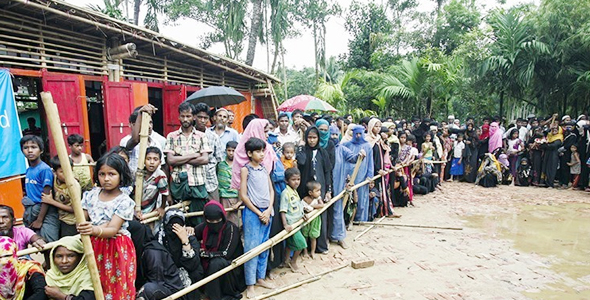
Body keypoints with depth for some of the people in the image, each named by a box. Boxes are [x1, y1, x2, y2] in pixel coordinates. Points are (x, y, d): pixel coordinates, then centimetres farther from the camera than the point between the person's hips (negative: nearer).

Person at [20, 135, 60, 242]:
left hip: (45, 213, -8)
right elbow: (28, 194, 14)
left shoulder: (45, 169, -12)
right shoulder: (28, 170, 8)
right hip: (31, 213, 8)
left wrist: (39, 220, -12)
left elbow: (46, 197, -14)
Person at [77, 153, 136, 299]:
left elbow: (113, 230, -20)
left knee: (116, 287, 3)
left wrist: (95, 230, -40)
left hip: (117, 250, -4)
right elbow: (82, 221, 2)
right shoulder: (91, 195, 1)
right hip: (94, 246, 4)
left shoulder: (124, 201, -13)